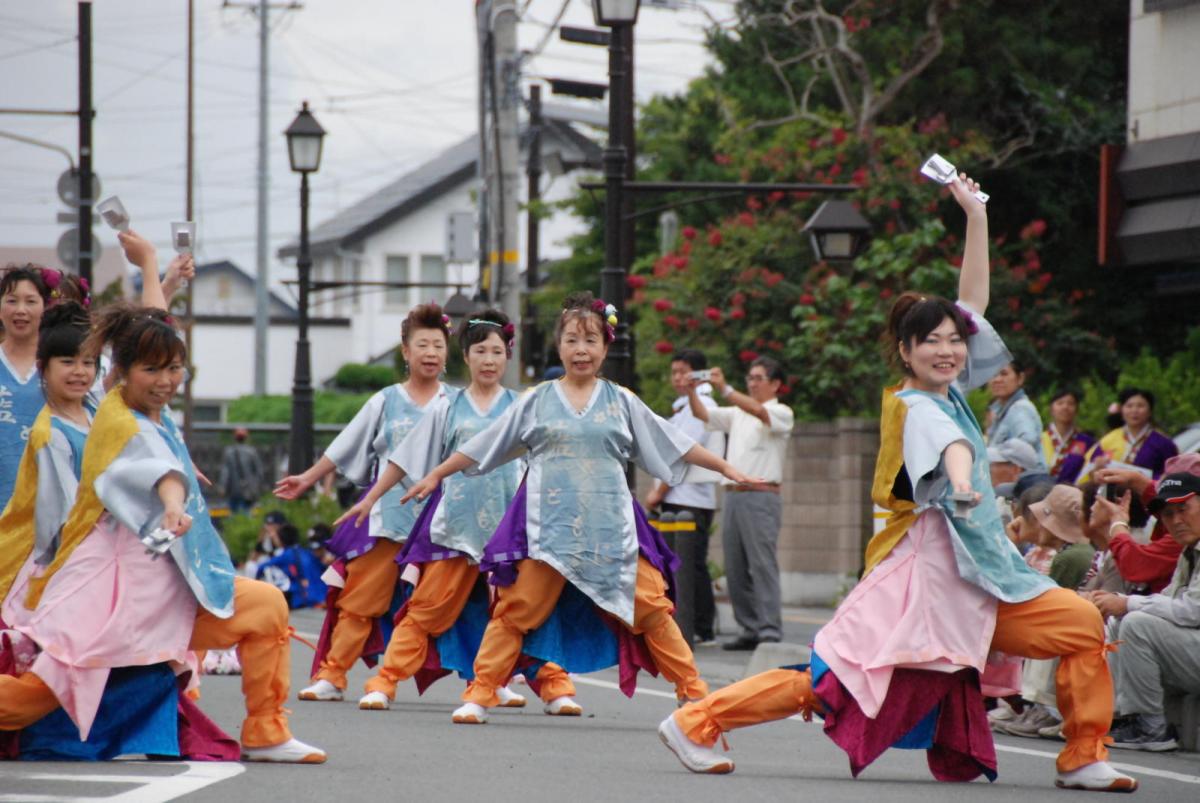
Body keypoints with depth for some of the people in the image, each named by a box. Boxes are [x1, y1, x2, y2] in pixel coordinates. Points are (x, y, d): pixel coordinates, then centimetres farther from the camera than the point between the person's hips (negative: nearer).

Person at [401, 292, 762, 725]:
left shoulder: (620, 401, 8)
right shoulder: (537, 401, 6)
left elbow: (673, 444, 12)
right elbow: (482, 447, 12)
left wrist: (726, 468, 10)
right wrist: (435, 476, 13)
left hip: (611, 527, 1)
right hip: (548, 525, -1)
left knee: (651, 607, -1)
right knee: (516, 610, -5)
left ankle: (693, 691, 8)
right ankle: (480, 694, 0)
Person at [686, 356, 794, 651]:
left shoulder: (781, 413, 1)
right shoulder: (738, 414, 22)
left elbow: (757, 410, -18)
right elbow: (703, 415, 17)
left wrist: (724, 389, -27)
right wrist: (691, 392, -2)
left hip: (761, 497, -7)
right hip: (733, 495, 7)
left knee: (762, 565, -12)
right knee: (735, 569, 5)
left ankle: (770, 632, -14)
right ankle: (749, 630, 9)